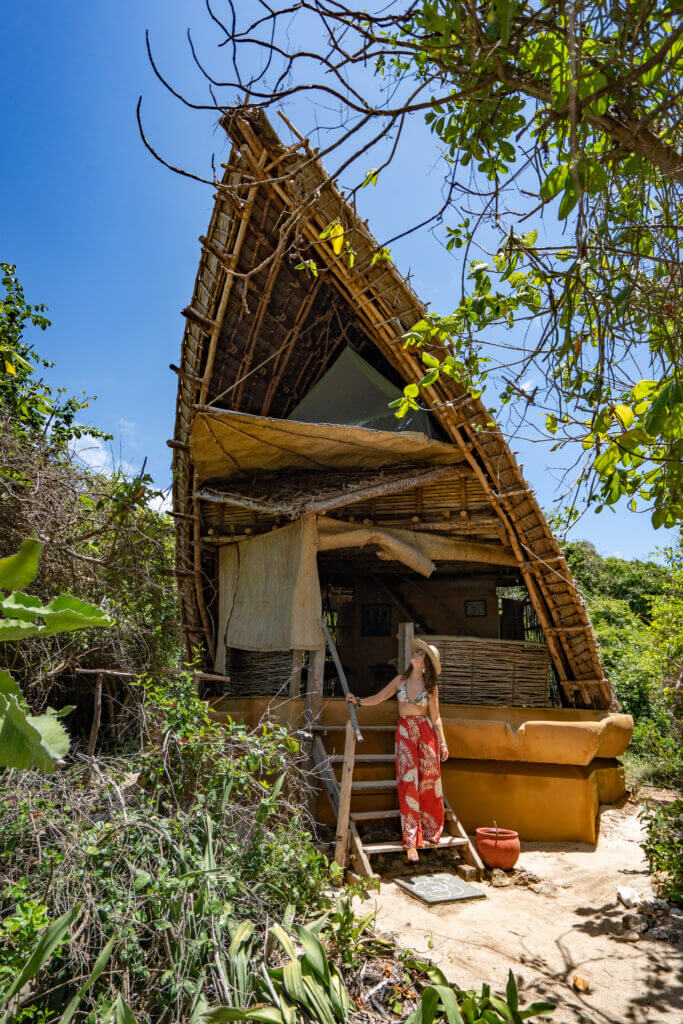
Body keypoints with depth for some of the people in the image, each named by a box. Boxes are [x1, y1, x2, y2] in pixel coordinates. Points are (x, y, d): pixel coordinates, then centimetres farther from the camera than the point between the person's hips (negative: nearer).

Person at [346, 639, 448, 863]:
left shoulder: (430, 687, 5)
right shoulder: (401, 680, 8)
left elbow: (435, 717, 6)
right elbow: (379, 697, 6)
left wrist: (443, 742, 0)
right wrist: (358, 701, -8)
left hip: (426, 731, 0)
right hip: (404, 732, 0)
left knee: (428, 783, 2)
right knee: (408, 782, -6)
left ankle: (428, 833, 19)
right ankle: (411, 841, -4)